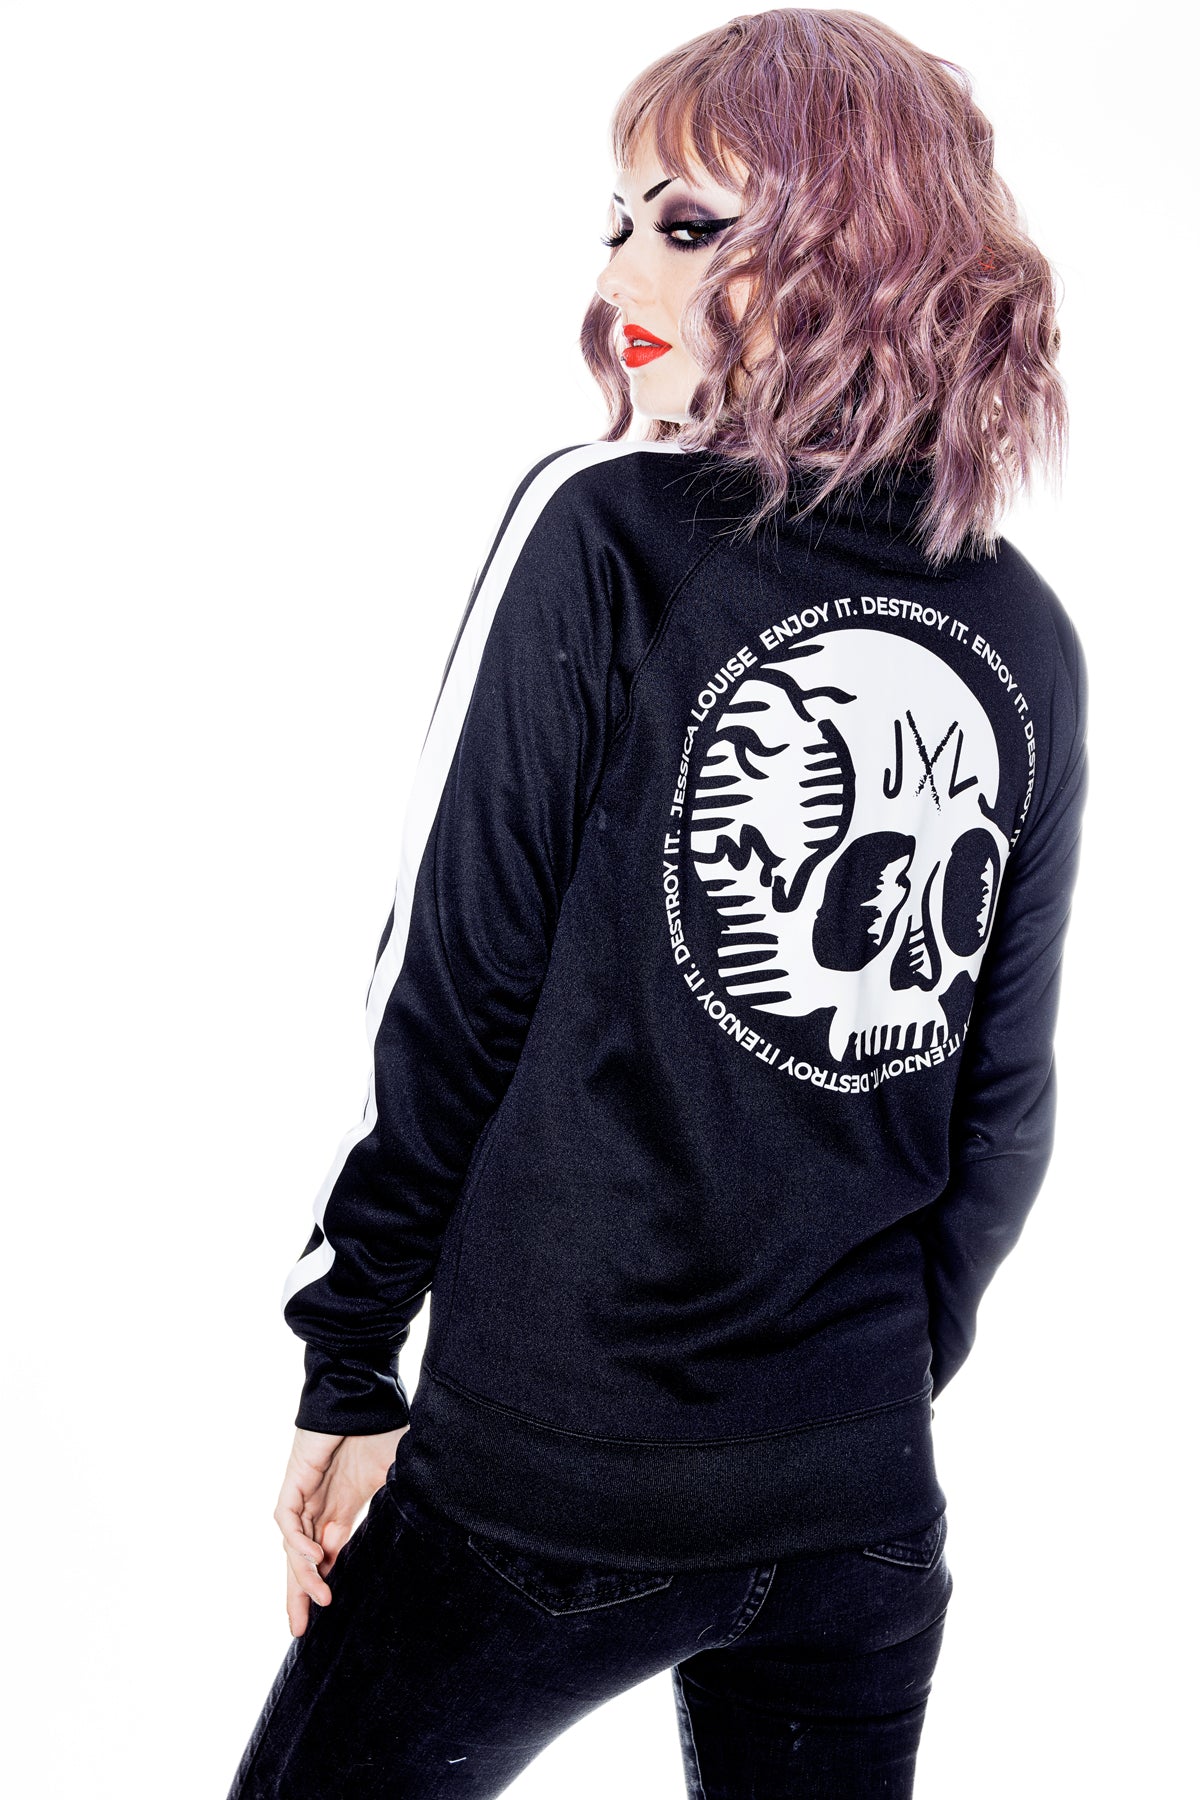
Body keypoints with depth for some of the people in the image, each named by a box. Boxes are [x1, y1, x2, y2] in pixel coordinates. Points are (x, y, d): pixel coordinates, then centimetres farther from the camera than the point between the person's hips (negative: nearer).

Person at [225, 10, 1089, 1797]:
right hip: (866, 1503, 5)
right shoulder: (1026, 639, 2)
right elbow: (1009, 1110, 7)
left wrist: (349, 1372, 0)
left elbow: (453, 996, -11)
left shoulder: (600, 528, -12)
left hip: (552, 1482, -4)